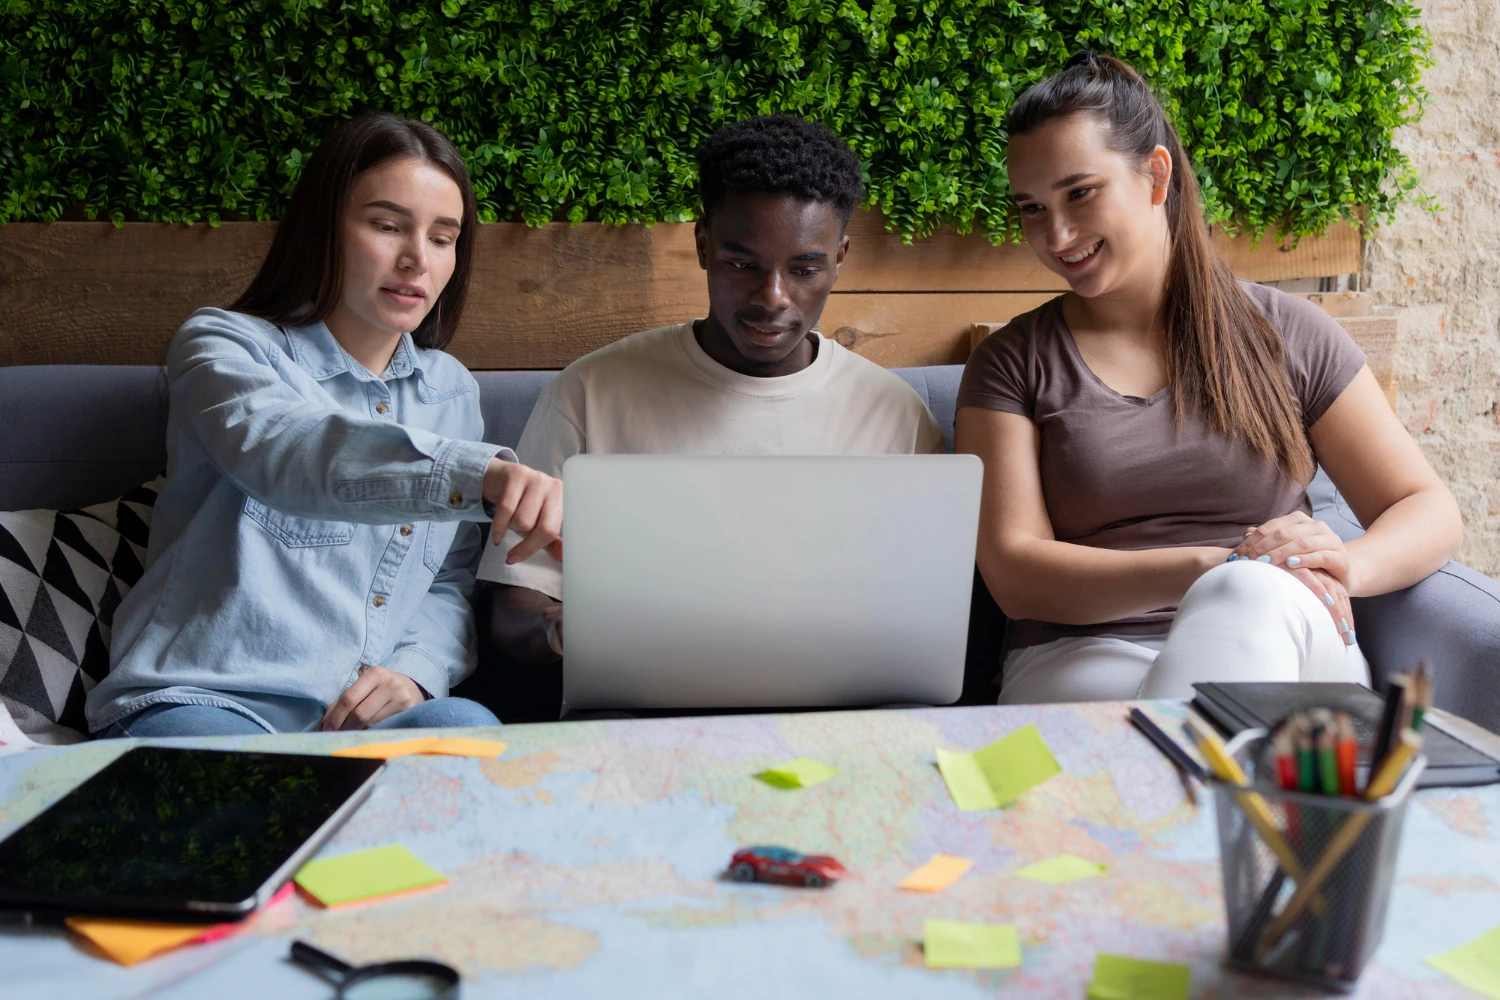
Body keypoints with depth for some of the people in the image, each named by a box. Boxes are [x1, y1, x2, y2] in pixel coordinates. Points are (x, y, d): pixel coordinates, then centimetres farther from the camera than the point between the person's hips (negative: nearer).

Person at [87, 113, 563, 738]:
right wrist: (482, 473, -43)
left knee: (469, 729, -30)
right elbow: (285, 451, -25)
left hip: (366, 712, 4)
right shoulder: (223, 346, 1)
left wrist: (417, 670, -7)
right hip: (201, 700, -3)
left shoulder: (451, 390, 17)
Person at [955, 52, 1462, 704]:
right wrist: (1208, 568, -19)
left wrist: (1345, 566, -13)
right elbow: (1013, 574, -5)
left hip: (1288, 649, 2)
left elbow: (1431, 514, 12)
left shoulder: (1287, 334, 11)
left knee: (1254, 593, -36)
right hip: (1085, 660, -1)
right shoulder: (1011, 364, 7)